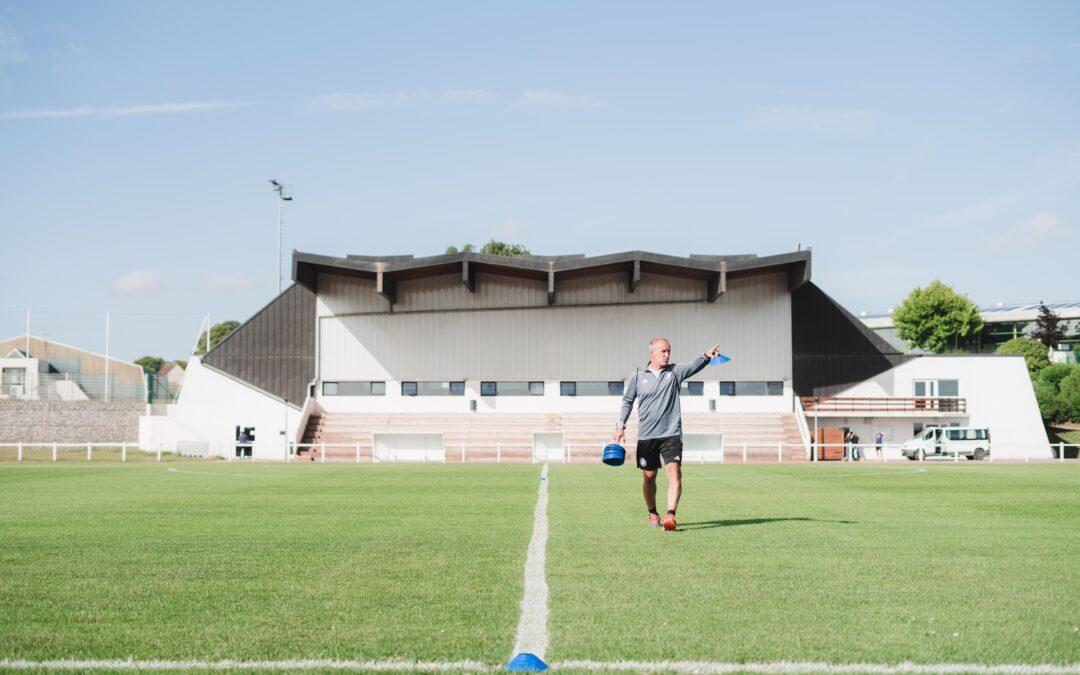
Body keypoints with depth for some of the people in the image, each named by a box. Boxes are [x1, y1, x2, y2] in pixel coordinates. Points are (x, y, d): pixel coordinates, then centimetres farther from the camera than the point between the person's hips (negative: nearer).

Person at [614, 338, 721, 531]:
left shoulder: (674, 371, 3)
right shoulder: (637, 377, 3)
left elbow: (694, 366, -15)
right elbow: (627, 402, 12)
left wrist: (706, 356, -36)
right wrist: (620, 426, 4)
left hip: (671, 434, -1)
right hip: (646, 436, 1)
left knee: (674, 472, -16)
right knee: (649, 476, 7)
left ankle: (670, 515, -22)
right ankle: (652, 514, 26)